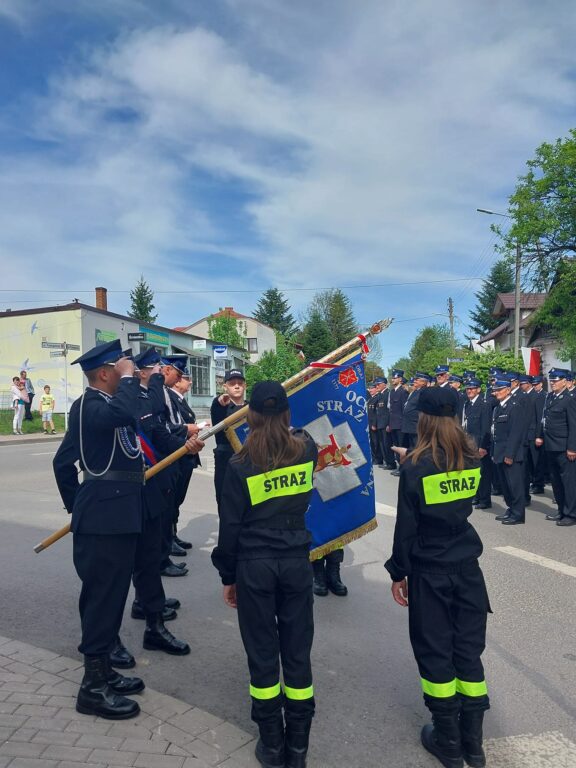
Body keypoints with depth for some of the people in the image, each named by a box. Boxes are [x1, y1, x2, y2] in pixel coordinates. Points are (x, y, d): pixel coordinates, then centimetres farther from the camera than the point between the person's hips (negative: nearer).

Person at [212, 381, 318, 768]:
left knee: (263, 652, 12)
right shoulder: (307, 449, -6)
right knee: (297, 650, 13)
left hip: (254, 566, -2)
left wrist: (227, 576, 4)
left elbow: (230, 527, -7)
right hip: (296, 561, 2)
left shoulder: (240, 465, -12)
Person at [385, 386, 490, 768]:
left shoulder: (416, 467, -16)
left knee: (436, 654, 11)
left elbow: (406, 527, -13)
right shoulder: (473, 459, -3)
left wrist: (398, 572, 0)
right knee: (468, 651, 15)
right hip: (467, 567, 4)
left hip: (430, 572, -4)